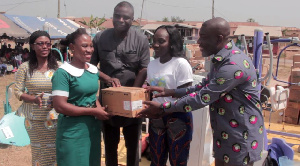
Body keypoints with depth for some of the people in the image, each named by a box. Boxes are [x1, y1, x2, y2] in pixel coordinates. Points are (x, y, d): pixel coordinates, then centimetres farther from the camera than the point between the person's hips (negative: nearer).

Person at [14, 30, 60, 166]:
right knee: (39, 151, 12)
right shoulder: (25, 68, -1)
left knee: (57, 151, 3)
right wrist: (34, 99, -16)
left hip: (56, 117, 0)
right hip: (35, 119, 0)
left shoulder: (58, 66, 0)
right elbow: (18, 91, 1)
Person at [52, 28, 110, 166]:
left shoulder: (94, 70, 6)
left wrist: (100, 109, -6)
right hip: (72, 131, -7)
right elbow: (60, 106, -21)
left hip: (93, 127, 7)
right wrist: (93, 111, -18)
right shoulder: (63, 73, -15)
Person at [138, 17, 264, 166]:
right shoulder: (220, 58, 5)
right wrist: (170, 92, 1)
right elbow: (203, 88, 11)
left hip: (241, 138, -9)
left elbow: (202, 98, -26)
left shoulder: (233, 65, -27)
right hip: (224, 134, 9)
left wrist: (162, 108, -19)